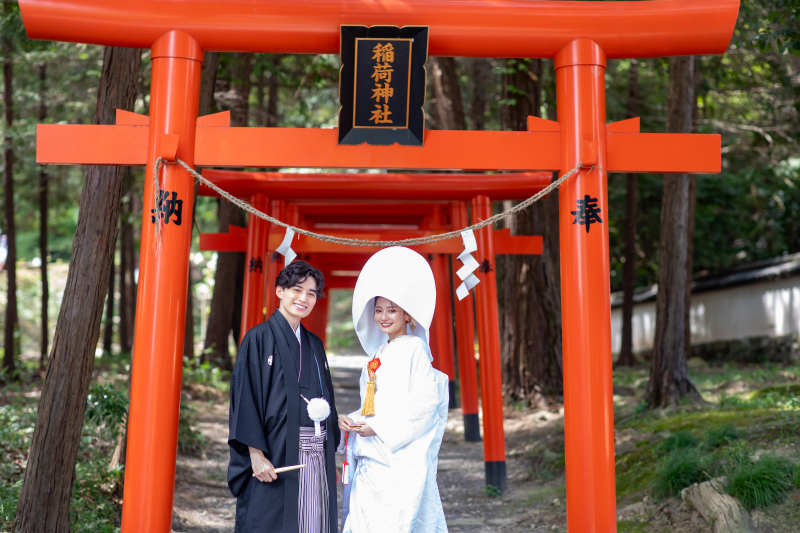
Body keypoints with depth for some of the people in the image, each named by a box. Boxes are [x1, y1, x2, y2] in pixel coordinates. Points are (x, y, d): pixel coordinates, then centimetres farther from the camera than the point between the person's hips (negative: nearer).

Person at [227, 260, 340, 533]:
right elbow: (245, 397, -10)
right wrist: (256, 454, -17)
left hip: (315, 459, 6)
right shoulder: (259, 339, -4)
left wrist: (330, 459, 12)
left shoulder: (314, 344, 14)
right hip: (276, 458, -6)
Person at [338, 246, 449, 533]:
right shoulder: (379, 353, 17)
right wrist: (347, 421, 2)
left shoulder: (414, 349, -7)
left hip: (401, 458, -8)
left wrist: (380, 428, -15)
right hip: (369, 459, 8)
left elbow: (427, 400, -15)